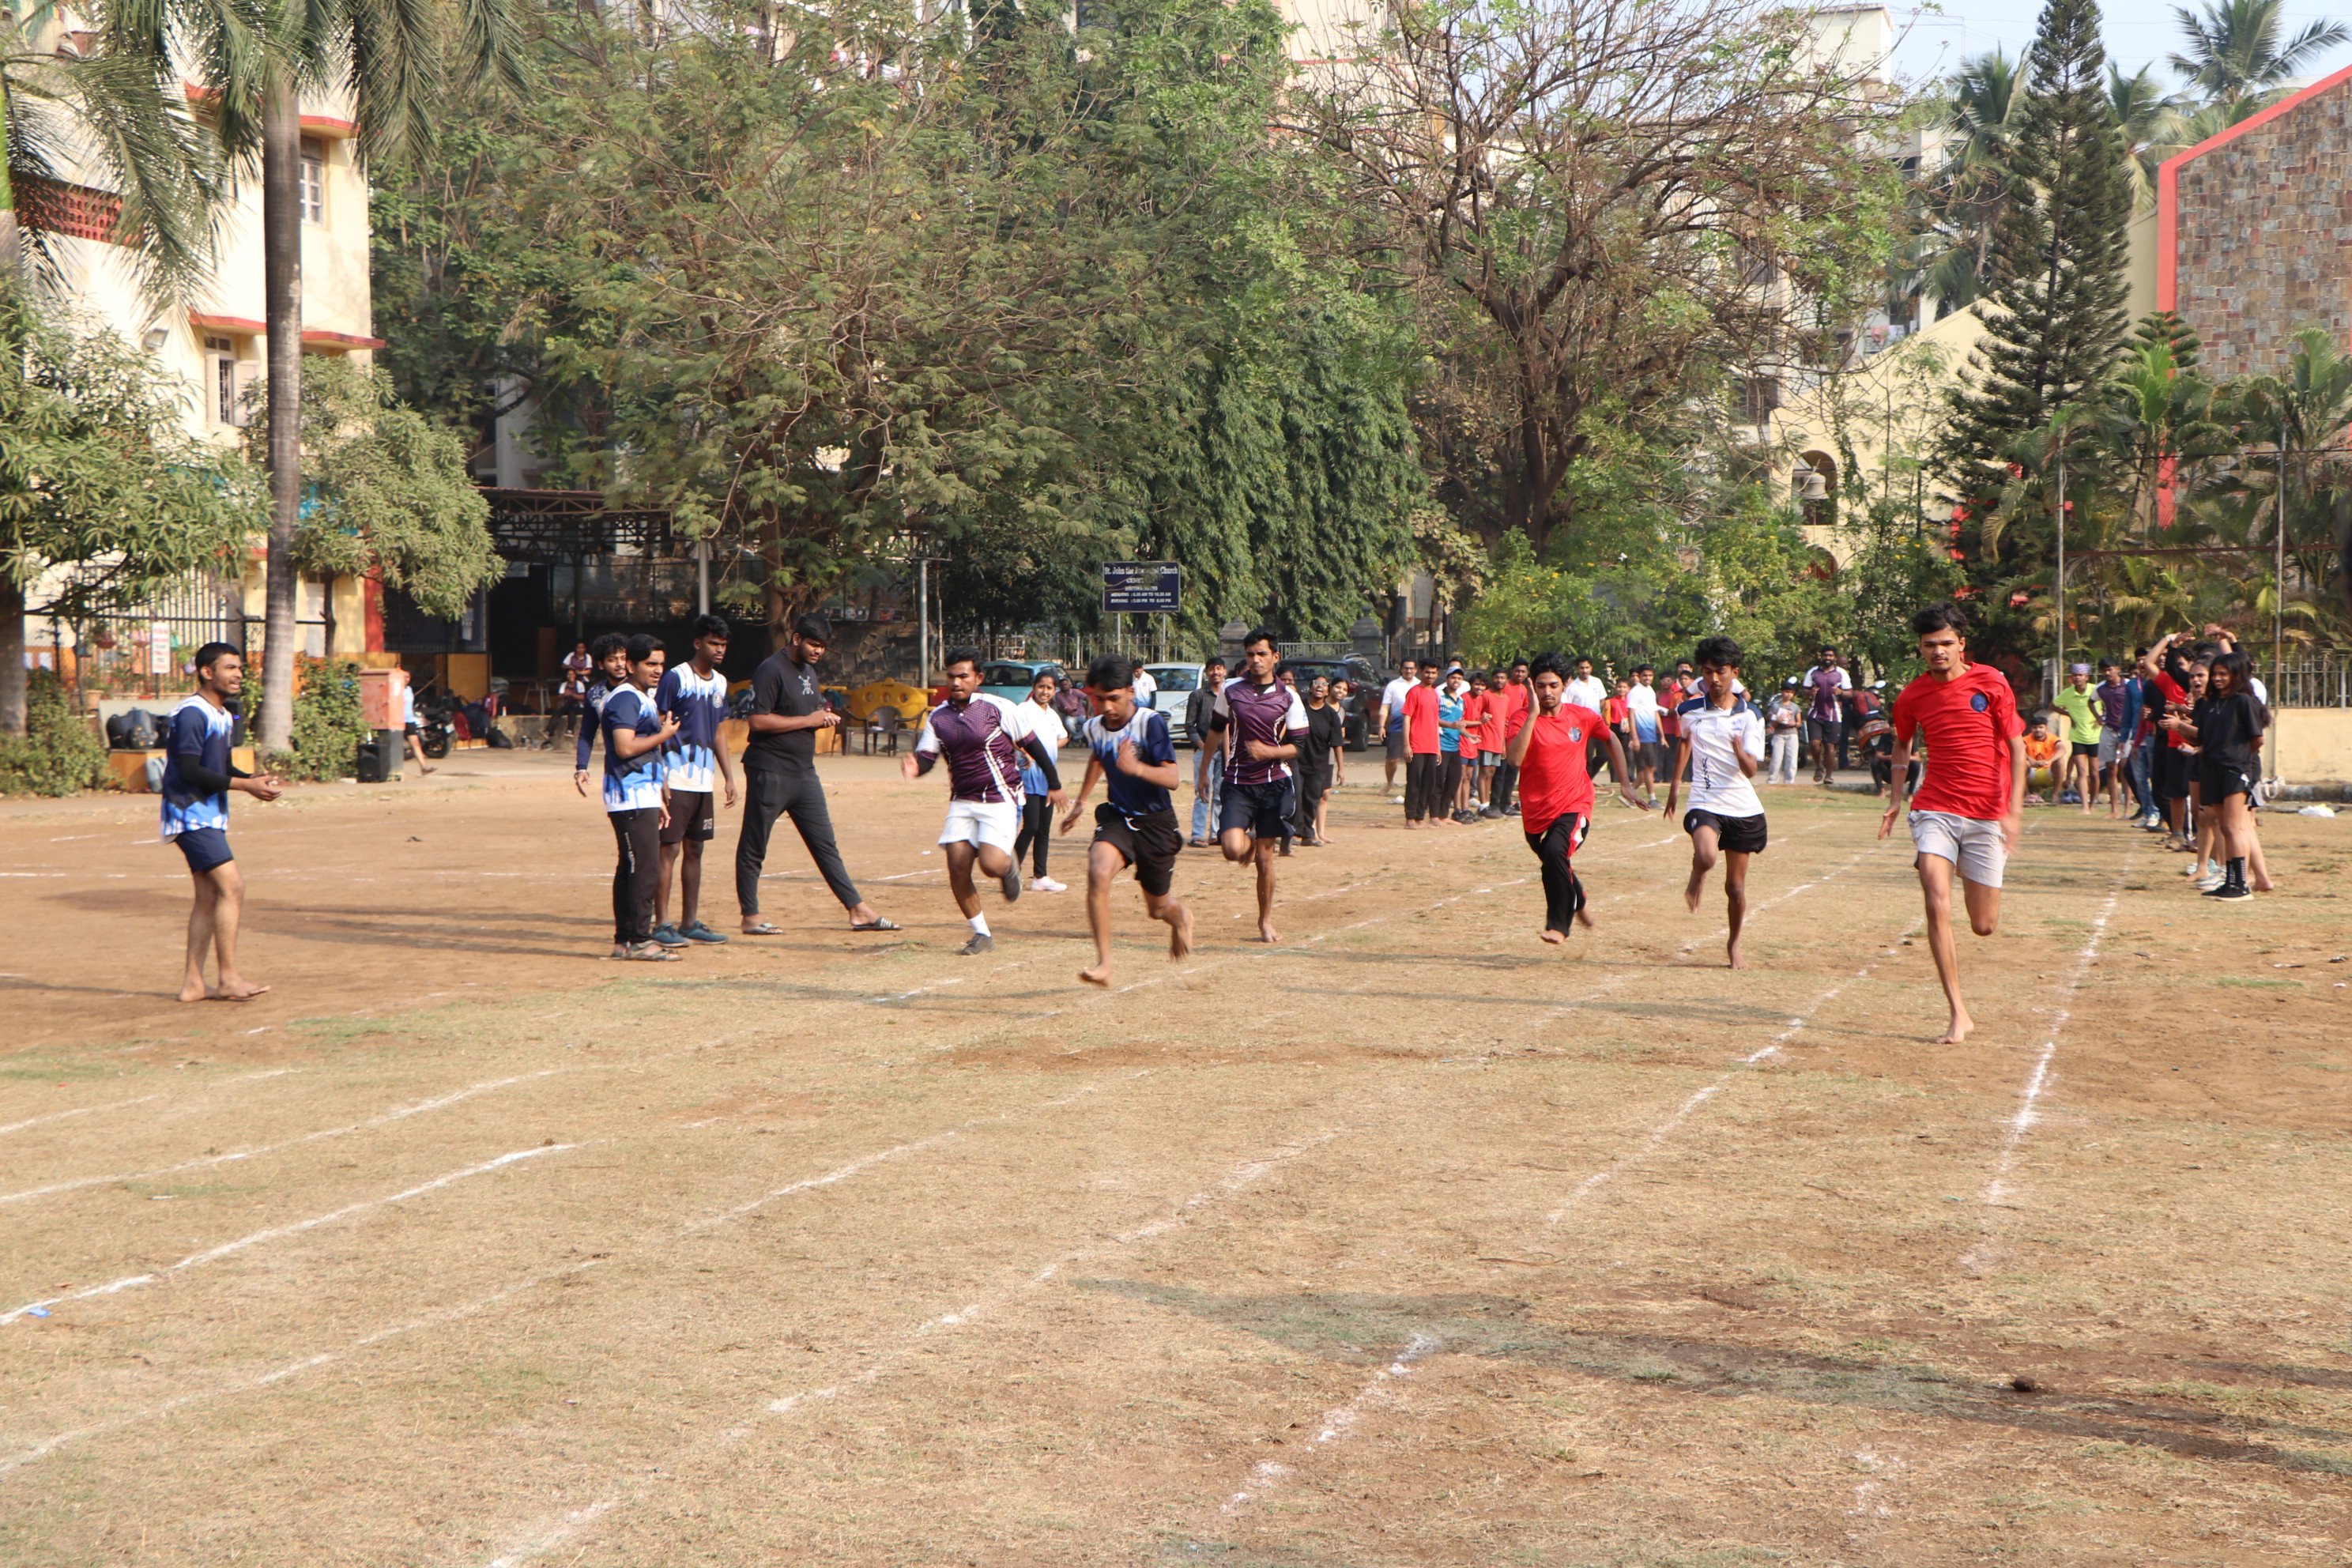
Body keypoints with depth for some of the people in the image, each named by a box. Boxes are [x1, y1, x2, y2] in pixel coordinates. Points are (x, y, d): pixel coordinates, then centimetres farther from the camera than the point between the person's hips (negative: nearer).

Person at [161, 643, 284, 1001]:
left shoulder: (222, 715, 15)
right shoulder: (192, 714, -16)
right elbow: (190, 771, -22)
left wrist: (255, 779, 0)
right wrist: (245, 785, -21)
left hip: (210, 816, 10)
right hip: (191, 814, -10)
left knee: (209, 897, 9)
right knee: (232, 886, -15)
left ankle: (193, 982, 12)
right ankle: (228, 979, -13)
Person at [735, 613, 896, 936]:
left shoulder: (809, 671, 15)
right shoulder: (772, 670, -12)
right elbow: (759, 720, -19)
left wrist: (824, 718, 4)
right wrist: (808, 720, -17)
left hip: (804, 772, 9)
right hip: (769, 773, -9)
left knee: (825, 844, 9)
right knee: (753, 847, 1)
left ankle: (858, 910, 8)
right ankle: (750, 918, 6)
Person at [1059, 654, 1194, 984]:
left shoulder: (1151, 724, -19)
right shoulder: (1094, 728, -2)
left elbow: (1172, 778, -25)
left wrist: (1138, 768, -43)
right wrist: (1080, 801, 31)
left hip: (1156, 822, -3)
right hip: (1117, 817, 3)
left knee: (1157, 908, 10)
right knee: (1098, 872, -28)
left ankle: (1181, 918, 50)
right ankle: (1103, 963, -25)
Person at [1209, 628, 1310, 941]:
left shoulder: (1288, 698, -1)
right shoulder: (1230, 690, 1)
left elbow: (1299, 746, 1)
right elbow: (1215, 730, 16)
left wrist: (1269, 751, -18)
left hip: (1274, 783, 0)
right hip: (1238, 783, 0)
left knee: (1265, 857, 3)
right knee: (1233, 850, -19)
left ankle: (1266, 920, 20)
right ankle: (1249, 841, 20)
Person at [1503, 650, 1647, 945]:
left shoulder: (1582, 717, -1)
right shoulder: (1524, 719, -9)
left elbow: (1611, 740, 19)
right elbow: (1514, 759, -28)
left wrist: (1624, 783, 18)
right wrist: (1533, 714, -28)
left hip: (1574, 805, -1)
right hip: (1536, 810, 2)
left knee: (1556, 852, -30)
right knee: (1553, 863, 20)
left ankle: (1558, 924, -19)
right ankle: (1577, 902, 54)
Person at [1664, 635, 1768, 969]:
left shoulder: (1749, 715, -6)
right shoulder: (1690, 710, 0)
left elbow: (1751, 770, -12)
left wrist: (1740, 751, -33)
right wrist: (1675, 784, 26)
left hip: (1743, 808, 0)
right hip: (1704, 803, 0)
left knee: (1735, 885, 7)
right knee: (1706, 856, -31)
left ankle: (1734, 944, 31)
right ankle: (1697, 876, 6)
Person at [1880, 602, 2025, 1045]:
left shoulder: (1991, 684, -4)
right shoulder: (1913, 696, 4)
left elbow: (2017, 748, -2)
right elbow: (1902, 746, 23)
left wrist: (2013, 811, -10)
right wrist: (1896, 800, 12)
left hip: (1987, 816, -1)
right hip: (1935, 810, 1)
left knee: (1985, 927, 4)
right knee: (1937, 907, -18)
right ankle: (1959, 1014, -11)